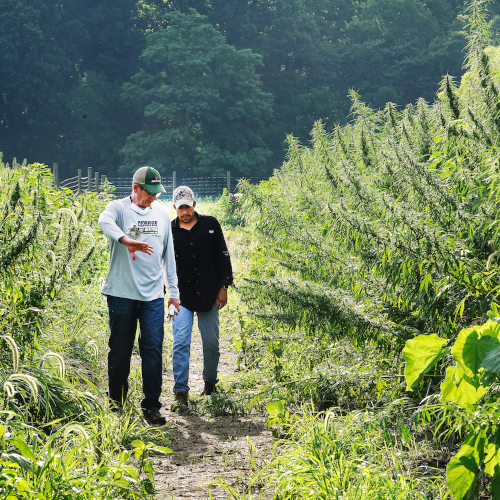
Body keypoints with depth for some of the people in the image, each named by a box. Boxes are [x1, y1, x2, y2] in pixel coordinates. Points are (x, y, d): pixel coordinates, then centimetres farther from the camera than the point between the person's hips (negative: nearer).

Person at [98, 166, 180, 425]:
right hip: (122, 293, -3)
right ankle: (116, 402, 18)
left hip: (153, 295, 3)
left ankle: (151, 406, 3)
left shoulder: (162, 213, 13)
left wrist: (173, 291, 18)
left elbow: (168, 255, 19)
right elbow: (104, 221, -27)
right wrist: (126, 240, -46)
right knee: (120, 350, 4)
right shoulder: (119, 208, -2)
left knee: (153, 349, -3)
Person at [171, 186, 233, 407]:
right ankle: (180, 391, -8)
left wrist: (223, 287, 1)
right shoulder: (170, 230, 3)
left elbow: (222, 256, 5)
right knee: (180, 343, -10)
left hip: (209, 295, 1)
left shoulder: (210, 224, 3)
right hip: (181, 296, -1)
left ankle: (210, 382, 29)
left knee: (211, 342, 8)